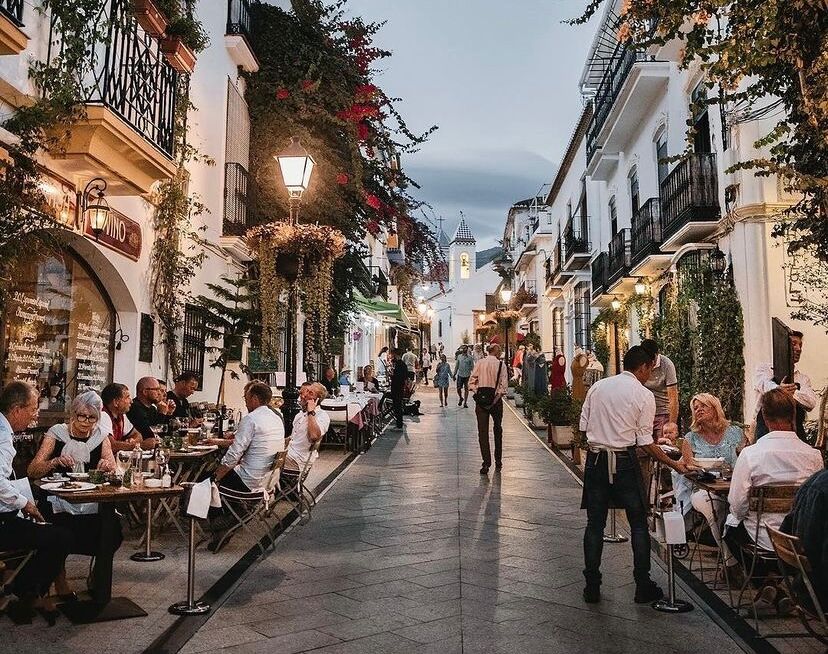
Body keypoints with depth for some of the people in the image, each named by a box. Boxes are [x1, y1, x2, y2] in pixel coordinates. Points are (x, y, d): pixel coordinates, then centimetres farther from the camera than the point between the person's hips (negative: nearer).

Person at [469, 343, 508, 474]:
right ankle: (498, 460, 26)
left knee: (483, 432, 1)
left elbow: (471, 382, -4)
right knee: (497, 430, 18)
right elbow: (504, 385, -11)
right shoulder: (501, 365, -4)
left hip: (481, 401, 0)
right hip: (496, 401, 0)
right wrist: (498, 395, -3)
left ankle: (486, 462, -7)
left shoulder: (479, 363, 0)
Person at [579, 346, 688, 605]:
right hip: (624, 461, -3)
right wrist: (673, 464, 4)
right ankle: (643, 587, 16)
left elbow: (584, 425, 5)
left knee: (595, 524, 10)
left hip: (595, 459, 3)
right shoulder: (644, 395, -4)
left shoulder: (597, 386, 6)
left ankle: (592, 587, 14)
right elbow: (645, 441, -5)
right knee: (638, 524, 11)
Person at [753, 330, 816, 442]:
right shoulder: (765, 370, 8)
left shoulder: (803, 378, 18)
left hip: (796, 431, 3)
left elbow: (811, 403, -1)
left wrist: (791, 392, -20)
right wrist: (778, 389, -40)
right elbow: (765, 385, -17)